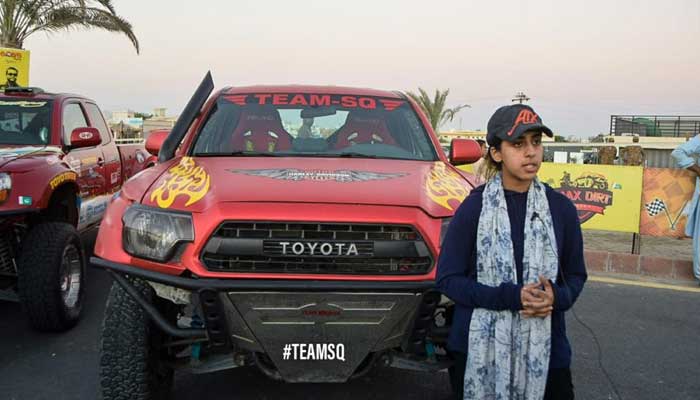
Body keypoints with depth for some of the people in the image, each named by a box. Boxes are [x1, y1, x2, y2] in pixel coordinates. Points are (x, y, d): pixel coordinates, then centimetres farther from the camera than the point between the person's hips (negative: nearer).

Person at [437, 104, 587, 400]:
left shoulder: (561, 208, 2)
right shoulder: (474, 207, -5)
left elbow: (576, 275, 11)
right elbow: (447, 278, -6)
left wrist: (557, 298, -12)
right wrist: (510, 297, -18)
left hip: (545, 349, 2)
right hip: (479, 349, -2)